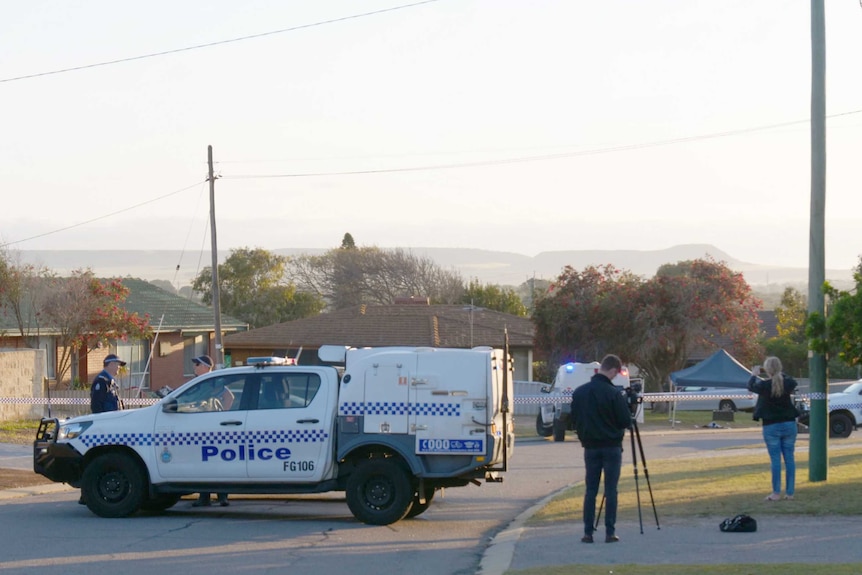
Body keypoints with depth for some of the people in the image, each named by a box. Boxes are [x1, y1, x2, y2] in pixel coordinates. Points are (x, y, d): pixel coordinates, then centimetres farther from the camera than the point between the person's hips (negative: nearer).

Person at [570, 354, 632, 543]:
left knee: (590, 490, 8)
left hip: (590, 447, 4)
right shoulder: (614, 394, -15)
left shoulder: (579, 392, 1)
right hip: (611, 446, -4)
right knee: (610, 490, 1)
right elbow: (626, 421, -11)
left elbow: (575, 419, 8)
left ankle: (588, 533, 5)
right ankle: (610, 532, 0)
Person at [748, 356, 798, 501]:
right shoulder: (788, 383, -4)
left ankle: (776, 493, -2)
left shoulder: (764, 385, -14)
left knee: (775, 459, -1)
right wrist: (780, 373, 33)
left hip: (771, 426, -3)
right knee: (789, 458, 6)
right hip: (789, 424, 3)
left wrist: (754, 375, 26)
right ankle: (790, 492, 9)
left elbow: (751, 387, 8)